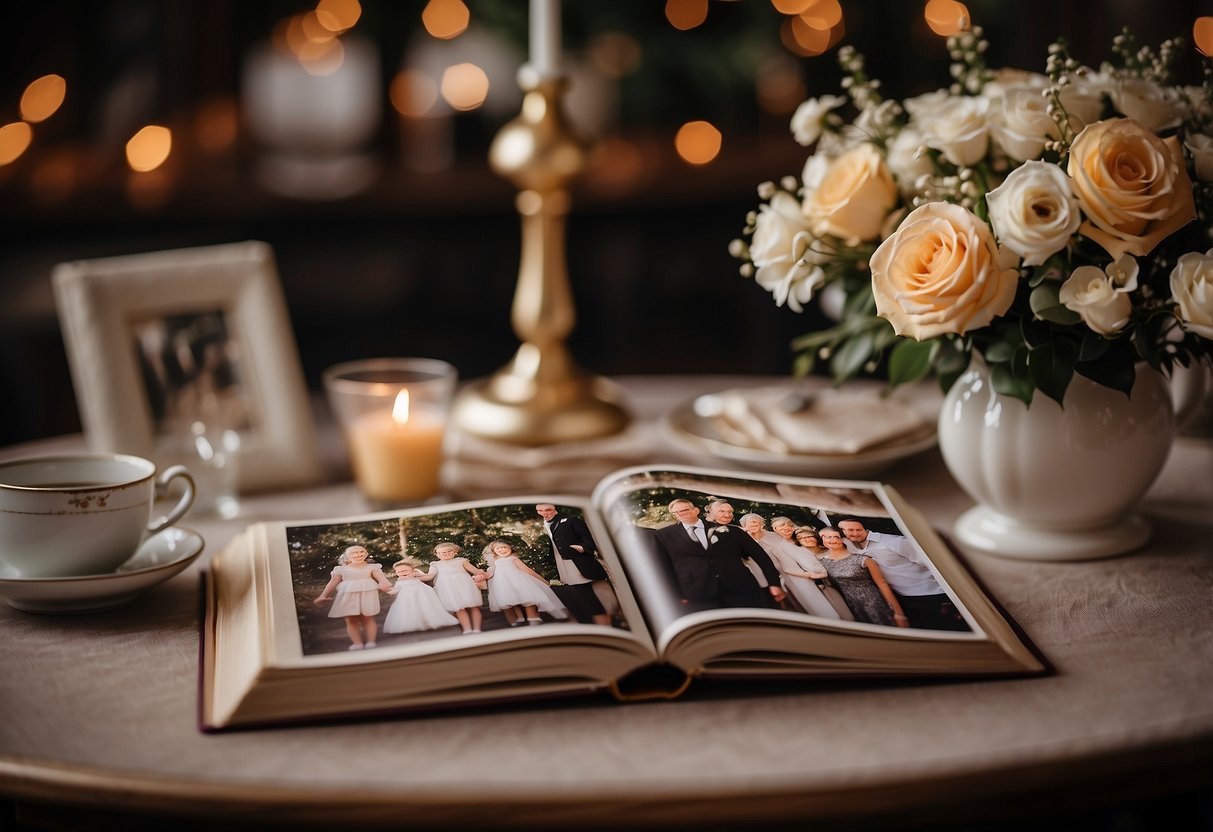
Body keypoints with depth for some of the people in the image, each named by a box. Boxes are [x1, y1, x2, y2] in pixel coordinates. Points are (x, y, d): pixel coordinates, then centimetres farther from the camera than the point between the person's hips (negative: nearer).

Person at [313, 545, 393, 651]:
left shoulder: (372, 567, 14)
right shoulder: (341, 569, 20)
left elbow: (380, 576, -4)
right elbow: (332, 583, 16)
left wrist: (384, 583, -28)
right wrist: (323, 596, 6)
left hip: (367, 594, -2)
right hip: (347, 595, 2)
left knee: (367, 618, -9)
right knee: (350, 620, -8)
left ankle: (370, 642, -11)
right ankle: (357, 643, -13)